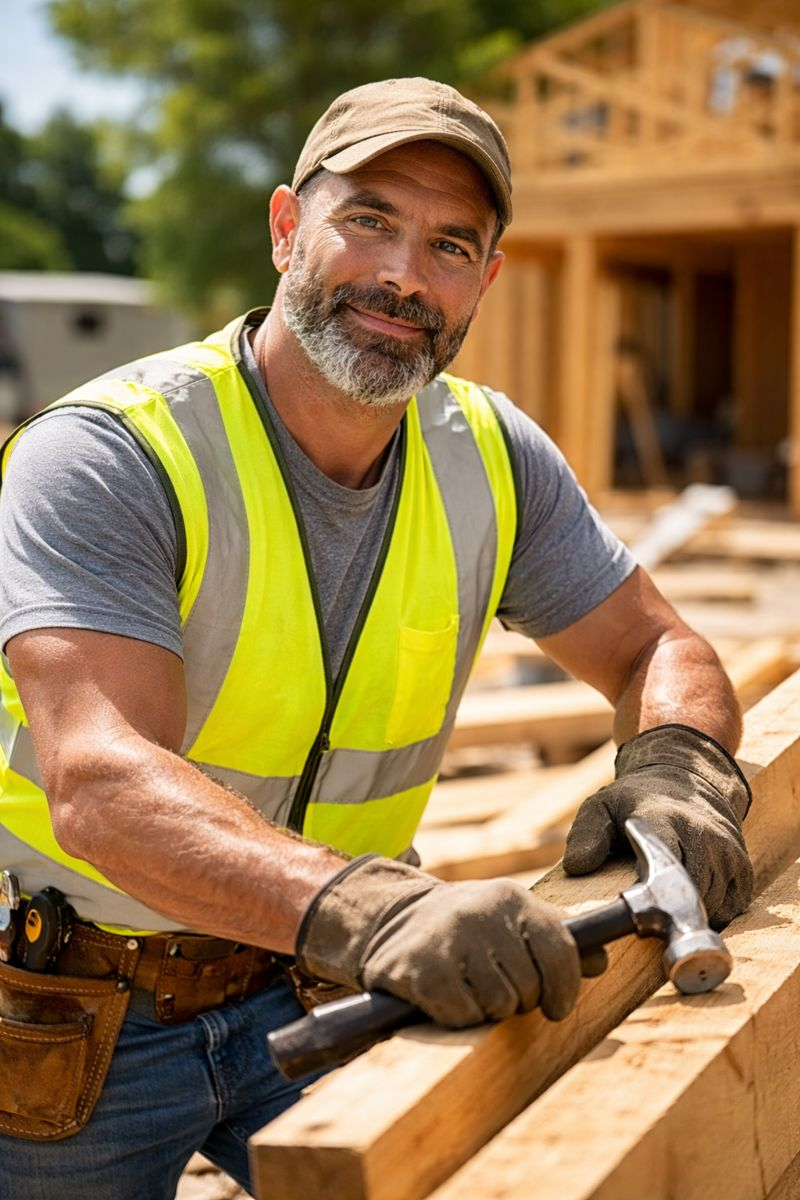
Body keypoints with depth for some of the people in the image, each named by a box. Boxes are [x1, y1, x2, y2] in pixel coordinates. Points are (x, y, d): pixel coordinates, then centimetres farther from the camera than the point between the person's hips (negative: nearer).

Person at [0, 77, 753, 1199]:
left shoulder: (493, 461, -6)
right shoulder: (108, 456, -25)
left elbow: (657, 651, 3)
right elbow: (103, 785, -37)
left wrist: (677, 767, -22)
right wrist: (365, 908, -54)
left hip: (308, 997, 4)